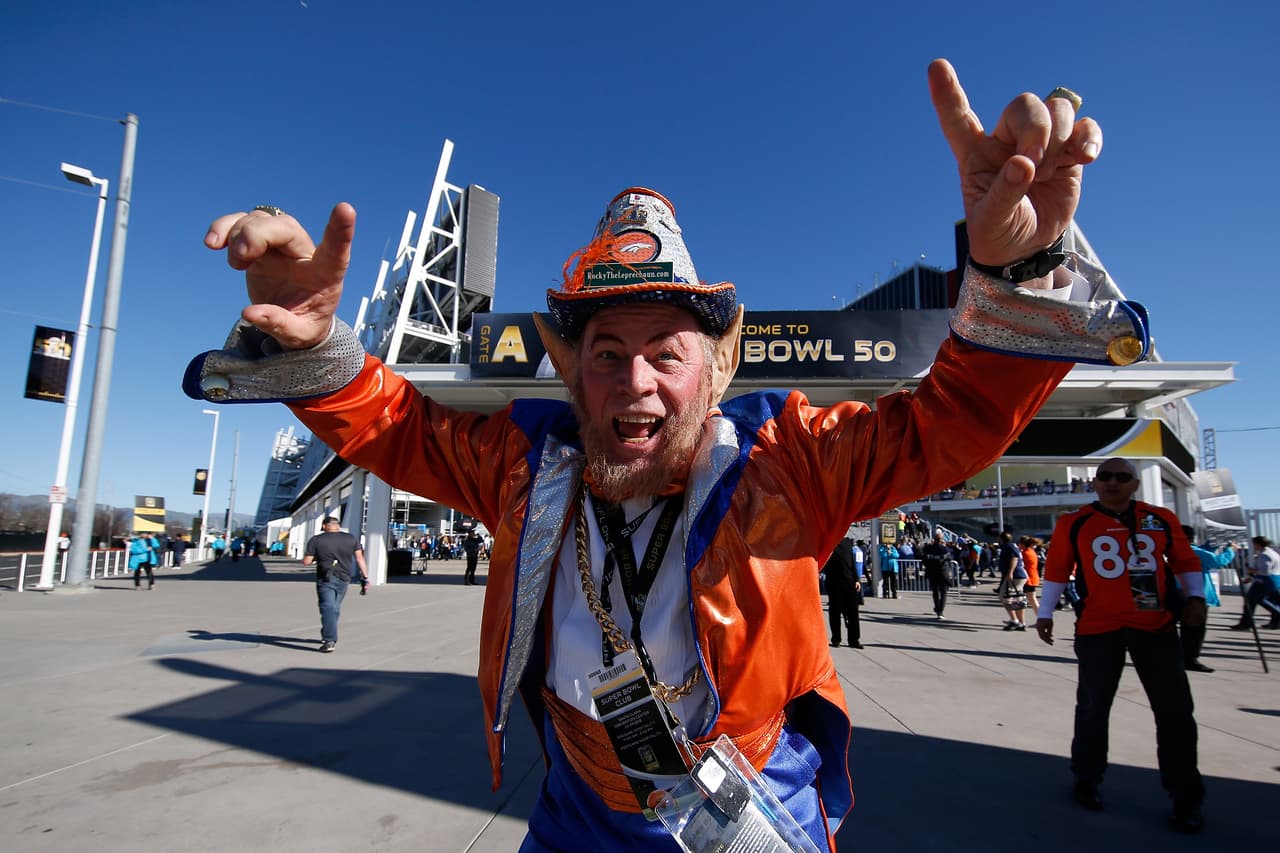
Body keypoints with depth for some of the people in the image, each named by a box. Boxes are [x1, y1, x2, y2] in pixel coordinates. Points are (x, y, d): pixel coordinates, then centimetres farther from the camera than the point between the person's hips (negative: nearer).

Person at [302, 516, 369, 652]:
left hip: (325, 579, -4)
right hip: (343, 579, 4)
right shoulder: (351, 539, 5)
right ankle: (327, 636, 31)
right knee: (335, 608, 18)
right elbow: (360, 558, 2)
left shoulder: (316, 540, -3)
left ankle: (330, 640, -19)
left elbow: (306, 561, -5)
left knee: (328, 608, -6)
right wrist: (365, 578, 4)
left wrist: (316, 558, 16)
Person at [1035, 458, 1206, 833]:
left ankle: (1185, 798, 24)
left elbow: (1185, 561, 14)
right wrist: (1045, 613, 1)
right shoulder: (1074, 524, -2)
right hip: (1097, 628, -2)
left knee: (1175, 711, 7)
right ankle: (1086, 780, 27)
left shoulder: (1162, 519, 4)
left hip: (1156, 627, 2)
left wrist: (1194, 597, -1)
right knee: (1093, 707, 9)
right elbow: (1056, 570, 2)